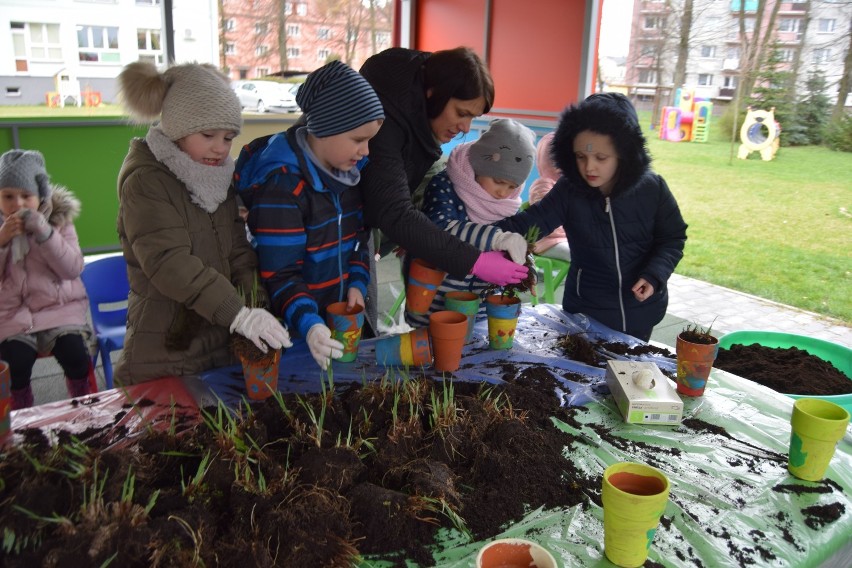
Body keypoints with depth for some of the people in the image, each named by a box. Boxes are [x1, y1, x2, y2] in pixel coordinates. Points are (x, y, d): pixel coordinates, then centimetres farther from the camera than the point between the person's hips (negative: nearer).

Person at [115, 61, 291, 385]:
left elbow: (238, 251, 4)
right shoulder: (145, 182, -13)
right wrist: (239, 313, -31)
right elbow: (170, 264, -24)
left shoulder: (218, 177, 8)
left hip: (222, 344, 7)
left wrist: (259, 303, -12)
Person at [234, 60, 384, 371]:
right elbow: (279, 274, -22)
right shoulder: (281, 184, -22)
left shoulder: (347, 169, 0)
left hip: (343, 319, 7)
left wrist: (357, 284, -4)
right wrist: (308, 325, -36)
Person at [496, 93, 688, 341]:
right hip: (585, 309, 0)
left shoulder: (652, 188, -14)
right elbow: (532, 221, -25)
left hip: (639, 309, 1)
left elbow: (672, 239, -3)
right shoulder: (568, 190, -15)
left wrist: (654, 276, -20)